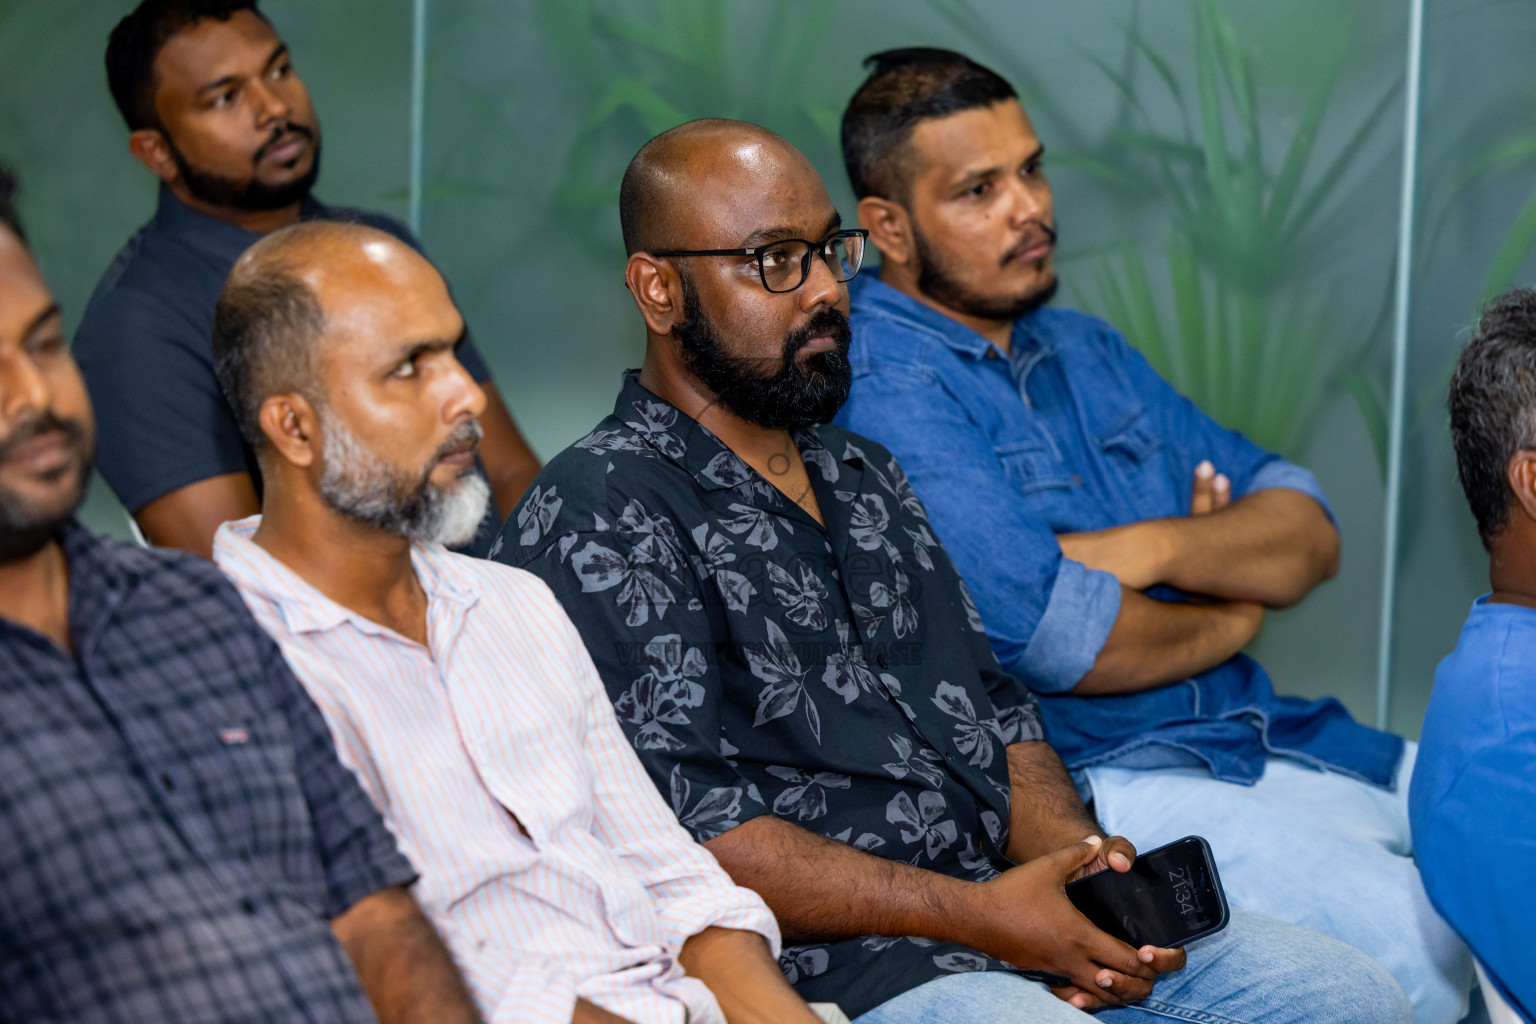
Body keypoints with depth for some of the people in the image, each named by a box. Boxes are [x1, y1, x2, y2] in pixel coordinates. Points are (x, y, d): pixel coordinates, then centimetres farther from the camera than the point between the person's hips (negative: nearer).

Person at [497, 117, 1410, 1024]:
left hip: (1000, 907, 8)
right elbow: (689, 839, -15)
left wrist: (1071, 848, -1)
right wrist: (979, 915, -17)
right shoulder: (598, 519, -6)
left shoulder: (864, 474, 22)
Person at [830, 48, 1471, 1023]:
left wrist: (1164, 548, -10)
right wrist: (1235, 609, 0)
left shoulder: (1085, 350, 18)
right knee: (1415, 945, -26)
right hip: (1081, 783, -9)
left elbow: (1310, 534, 13)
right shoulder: (879, 386, -11)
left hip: (1268, 740, 9)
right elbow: (1064, 641, -21)